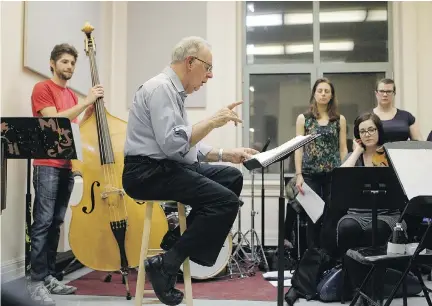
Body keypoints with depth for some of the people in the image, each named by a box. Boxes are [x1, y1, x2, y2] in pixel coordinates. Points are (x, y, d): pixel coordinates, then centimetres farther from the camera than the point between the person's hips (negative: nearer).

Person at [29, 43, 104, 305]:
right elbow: (55, 121, -15)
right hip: (47, 165, -7)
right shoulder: (42, 88, -2)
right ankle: (37, 281, -7)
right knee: (43, 222, -10)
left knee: (56, 223, 7)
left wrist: (92, 107, 1)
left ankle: (50, 276, 12)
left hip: (68, 165, 7)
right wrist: (85, 101, -15)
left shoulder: (72, 95, 19)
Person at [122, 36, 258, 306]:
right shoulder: (161, 88, -14)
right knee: (226, 201, -20)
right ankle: (166, 264, -12)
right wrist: (213, 121, -18)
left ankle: (183, 238, 7)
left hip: (170, 167, 10)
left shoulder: (175, 91, 17)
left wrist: (227, 154, 10)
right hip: (149, 172, -10)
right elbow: (174, 144, -25)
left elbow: (188, 145, 18)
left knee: (232, 177, 7)